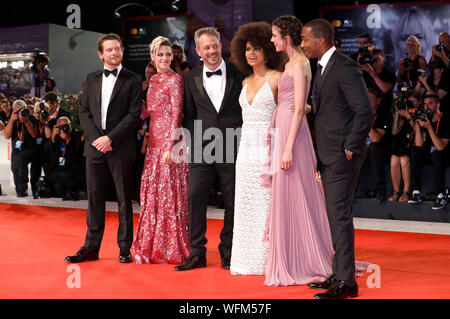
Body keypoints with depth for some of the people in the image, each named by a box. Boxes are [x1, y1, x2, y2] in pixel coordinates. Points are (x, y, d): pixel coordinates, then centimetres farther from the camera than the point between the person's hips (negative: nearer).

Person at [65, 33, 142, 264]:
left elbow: (133, 114, -6)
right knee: (94, 197, 7)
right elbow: (83, 111, 9)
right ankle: (91, 247, 15)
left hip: (120, 148, -3)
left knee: (124, 199, 3)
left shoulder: (133, 80, 2)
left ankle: (125, 248, 11)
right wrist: (95, 138, -6)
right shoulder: (91, 79, 14)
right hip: (94, 146, 4)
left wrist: (110, 138, -13)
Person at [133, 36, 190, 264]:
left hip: (169, 141, -8)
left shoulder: (174, 80, -8)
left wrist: (170, 147, -18)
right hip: (155, 139, 8)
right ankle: (154, 246, 22)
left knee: (169, 191, -3)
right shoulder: (153, 80, 16)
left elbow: (176, 115, -13)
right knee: (153, 191, 11)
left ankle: (171, 248, 7)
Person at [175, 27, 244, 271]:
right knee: (194, 198, -3)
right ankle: (197, 253, 7)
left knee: (233, 201, 5)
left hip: (232, 147, -1)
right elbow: (189, 114, 12)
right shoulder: (191, 78, 9)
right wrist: (191, 141, 2)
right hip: (202, 149, 1)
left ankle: (227, 252, 18)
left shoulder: (238, 74, 4)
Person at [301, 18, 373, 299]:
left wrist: (350, 148, -15)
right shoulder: (323, 68, 16)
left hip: (343, 155, -10)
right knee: (336, 215, 14)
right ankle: (340, 273, 24)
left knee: (339, 215, -7)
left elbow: (365, 110, -19)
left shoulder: (345, 68, -14)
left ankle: (346, 282, 0)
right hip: (329, 155, 10)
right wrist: (321, 155, 16)